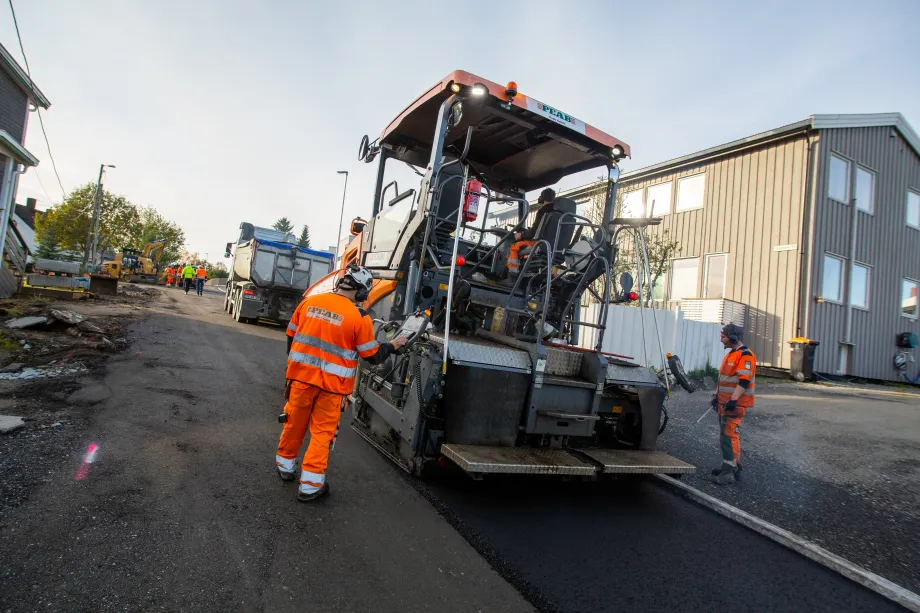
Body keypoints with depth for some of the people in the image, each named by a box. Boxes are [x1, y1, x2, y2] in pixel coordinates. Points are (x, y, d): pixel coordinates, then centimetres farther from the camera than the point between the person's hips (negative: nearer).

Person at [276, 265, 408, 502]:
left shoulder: (309, 302, -1)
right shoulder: (359, 317, -14)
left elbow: (291, 335, 10)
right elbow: (373, 356, -6)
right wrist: (392, 346, 13)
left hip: (301, 376, 4)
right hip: (332, 384, -4)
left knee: (295, 423, 22)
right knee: (322, 432, 9)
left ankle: (285, 466, 42)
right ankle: (309, 486, 14)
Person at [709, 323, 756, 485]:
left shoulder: (745, 355, -14)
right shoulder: (730, 355, 18)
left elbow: (744, 381, -22)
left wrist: (733, 399, -27)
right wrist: (717, 395, 18)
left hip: (735, 403, -10)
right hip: (724, 402, 10)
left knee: (729, 435, -12)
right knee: (726, 435, 14)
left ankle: (730, 472, -9)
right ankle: (730, 466, 24)